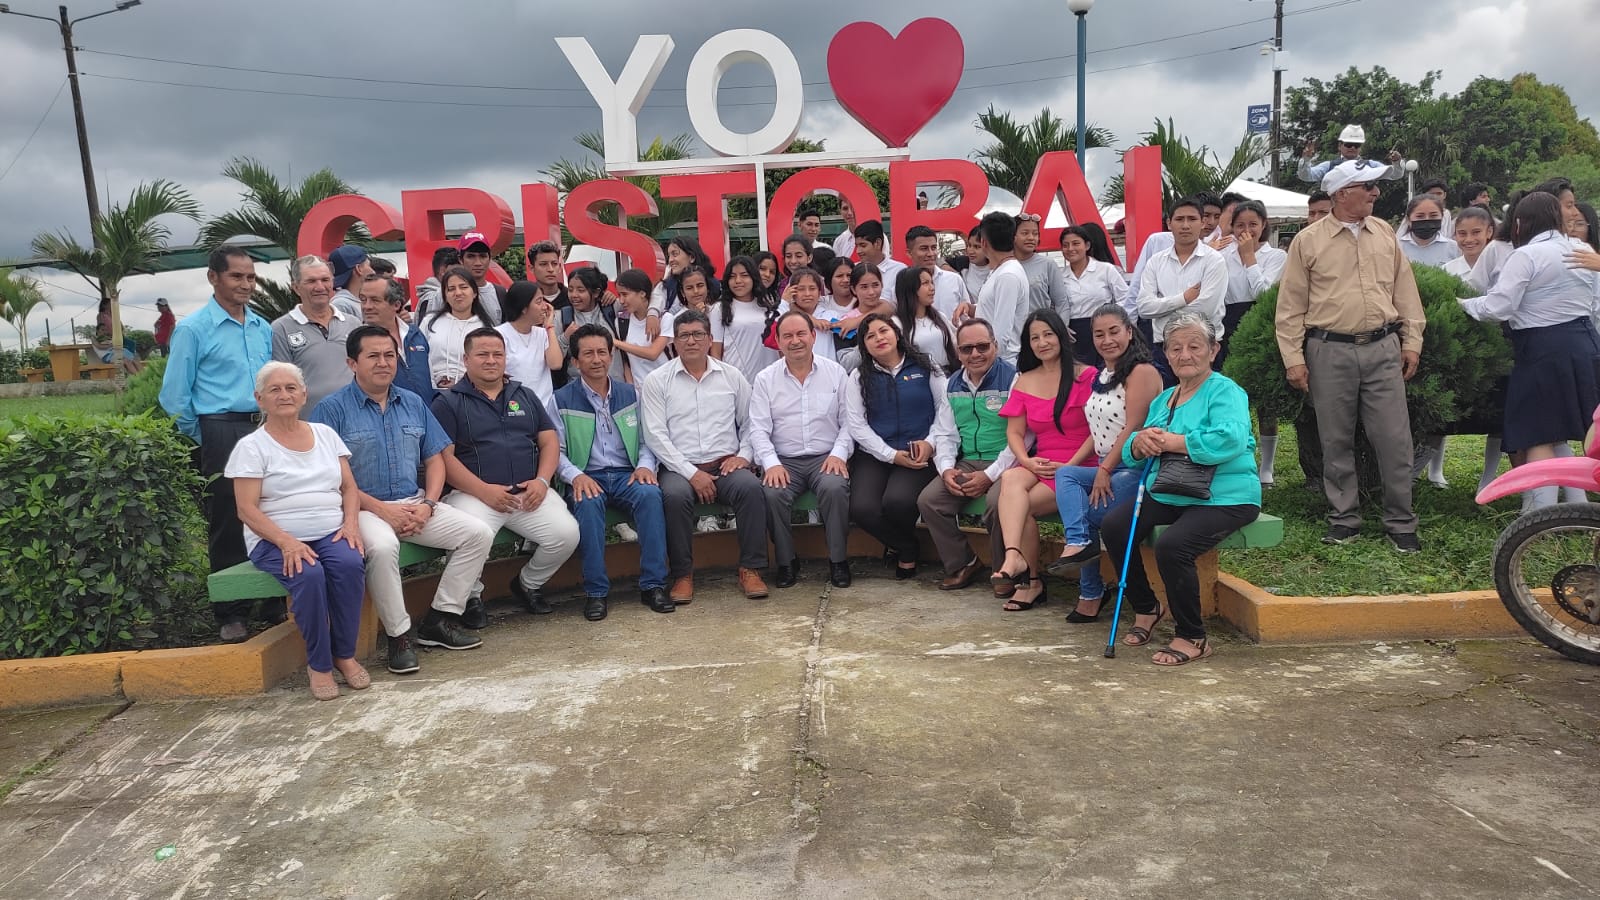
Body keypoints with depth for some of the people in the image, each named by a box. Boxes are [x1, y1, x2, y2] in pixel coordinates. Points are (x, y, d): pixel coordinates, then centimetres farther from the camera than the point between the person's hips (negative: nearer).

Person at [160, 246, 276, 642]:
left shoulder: (264, 329, 13)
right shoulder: (193, 329, -3)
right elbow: (175, 396, -3)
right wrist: (205, 441, -1)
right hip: (222, 434, -5)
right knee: (227, 525, 1)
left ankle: (276, 603, 20)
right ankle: (231, 613, 12)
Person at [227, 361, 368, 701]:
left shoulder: (325, 434, 14)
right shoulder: (251, 447, 2)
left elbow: (350, 488, 13)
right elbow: (247, 510, -6)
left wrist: (350, 523, -7)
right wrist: (286, 541, -21)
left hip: (331, 533, 3)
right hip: (276, 540, -3)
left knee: (349, 564, -30)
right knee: (309, 574, -34)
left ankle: (345, 654, -14)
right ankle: (318, 664, -16)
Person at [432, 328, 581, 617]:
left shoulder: (526, 396, 21)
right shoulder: (448, 402, 7)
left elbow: (550, 441, 15)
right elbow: (444, 456, -3)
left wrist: (542, 480, -4)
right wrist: (484, 491, -15)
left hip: (529, 492, 4)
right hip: (474, 493, -4)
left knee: (567, 534, -20)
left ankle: (529, 583, 11)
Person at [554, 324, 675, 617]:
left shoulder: (630, 394, 16)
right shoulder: (562, 400, 6)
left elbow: (646, 439, 15)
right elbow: (556, 450, 0)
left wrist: (645, 465, -6)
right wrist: (576, 476, -18)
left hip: (627, 475, 2)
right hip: (587, 478, -2)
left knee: (650, 494, -32)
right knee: (588, 502, -37)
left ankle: (653, 584, -26)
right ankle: (596, 591, -28)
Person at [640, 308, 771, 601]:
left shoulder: (732, 375, 13)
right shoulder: (657, 381, 5)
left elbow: (749, 422, 16)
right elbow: (655, 435, -3)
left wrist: (744, 454, -4)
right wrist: (691, 473, -12)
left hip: (726, 466, 2)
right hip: (681, 467, -1)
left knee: (751, 487, -29)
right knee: (674, 495, -34)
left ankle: (750, 569, -17)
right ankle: (682, 574, -17)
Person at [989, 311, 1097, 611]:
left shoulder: (1085, 375, -2)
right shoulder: (1024, 382, 14)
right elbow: (1014, 432, 10)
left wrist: (1068, 466, -15)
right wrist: (1027, 461, -10)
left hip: (1080, 465, -4)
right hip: (1040, 465, 4)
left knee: (1020, 504, -24)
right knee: (1011, 479, -30)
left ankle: (1031, 580, -14)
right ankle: (1015, 557, -40)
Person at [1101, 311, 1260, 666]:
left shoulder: (1225, 392, -6)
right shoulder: (1163, 399, 18)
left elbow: (1231, 440, -27)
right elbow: (1129, 453, 14)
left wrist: (1170, 441, -20)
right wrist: (1139, 443, -11)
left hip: (1224, 497, -7)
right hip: (1167, 494, 7)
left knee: (1172, 546, -30)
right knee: (1114, 526, -13)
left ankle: (1192, 638, -7)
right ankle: (1145, 608, 10)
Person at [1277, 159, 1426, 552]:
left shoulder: (1385, 234, 10)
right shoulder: (1308, 242, -1)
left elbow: (1405, 291, 13)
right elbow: (1291, 306, -1)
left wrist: (1412, 341, 8)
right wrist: (1293, 358, -5)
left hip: (1383, 348, 2)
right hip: (1330, 351, -2)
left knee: (1395, 439, 1)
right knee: (1336, 441, 7)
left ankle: (1400, 523, 13)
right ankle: (1344, 519, 20)